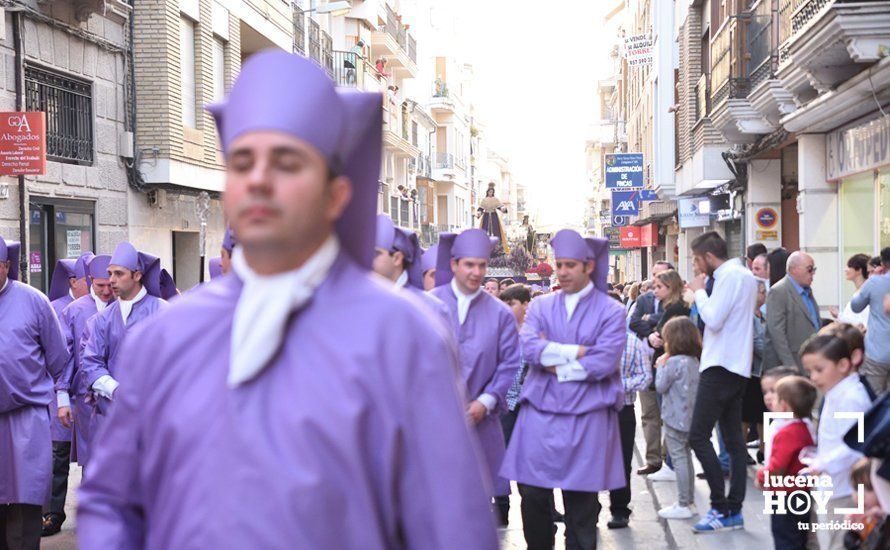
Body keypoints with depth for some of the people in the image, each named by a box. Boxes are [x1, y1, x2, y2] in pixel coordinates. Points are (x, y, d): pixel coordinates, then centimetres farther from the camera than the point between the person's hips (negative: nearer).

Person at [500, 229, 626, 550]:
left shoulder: (610, 311, 1)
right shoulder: (541, 306, 10)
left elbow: (603, 362, -12)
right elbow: (529, 347, -7)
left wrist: (553, 362, -6)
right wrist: (578, 351, -12)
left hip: (586, 418, -2)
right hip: (540, 413, 3)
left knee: (581, 504, 3)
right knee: (532, 495, 2)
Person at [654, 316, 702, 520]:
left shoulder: (674, 362, -17)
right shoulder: (694, 361, 8)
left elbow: (660, 386, -9)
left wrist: (661, 366, 3)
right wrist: (665, 367, 11)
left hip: (675, 419, -8)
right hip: (690, 417, 9)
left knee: (679, 459, -4)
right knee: (686, 458, 16)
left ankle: (683, 505, -2)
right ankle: (689, 501, 23)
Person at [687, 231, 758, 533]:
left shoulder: (729, 275, -14)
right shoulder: (746, 276, 17)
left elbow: (713, 319, -21)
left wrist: (699, 291, -8)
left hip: (721, 366, -10)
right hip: (738, 366, 10)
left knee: (698, 437, -9)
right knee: (733, 440, 8)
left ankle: (721, 508, -9)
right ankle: (734, 510, 10)